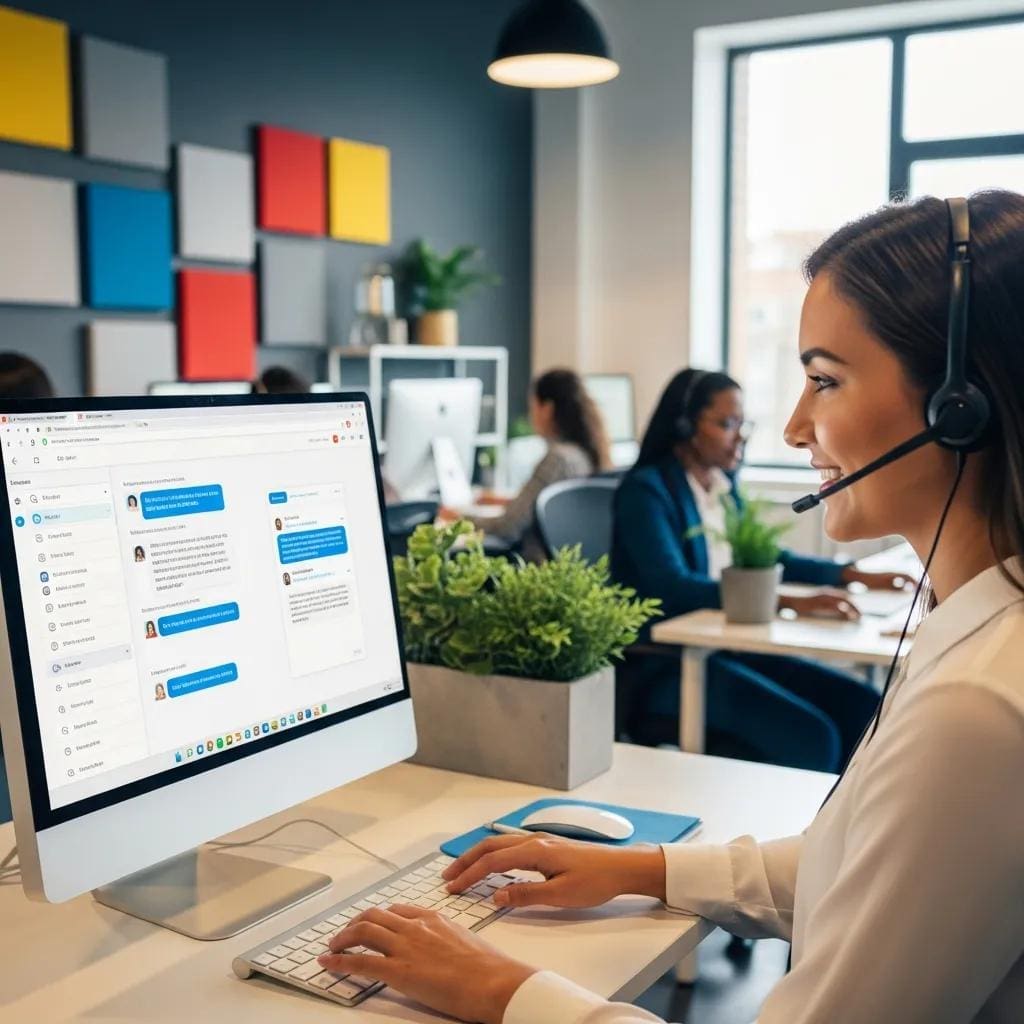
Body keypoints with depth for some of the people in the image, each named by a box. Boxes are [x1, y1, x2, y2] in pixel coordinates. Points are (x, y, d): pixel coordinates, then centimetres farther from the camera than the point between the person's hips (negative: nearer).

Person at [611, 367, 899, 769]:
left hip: (723, 647, 8)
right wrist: (790, 603, -35)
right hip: (660, 664, -8)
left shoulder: (724, 487, 10)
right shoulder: (646, 490, -13)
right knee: (809, 737, -23)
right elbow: (672, 586, -27)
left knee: (861, 709, -6)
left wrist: (855, 575, 9)